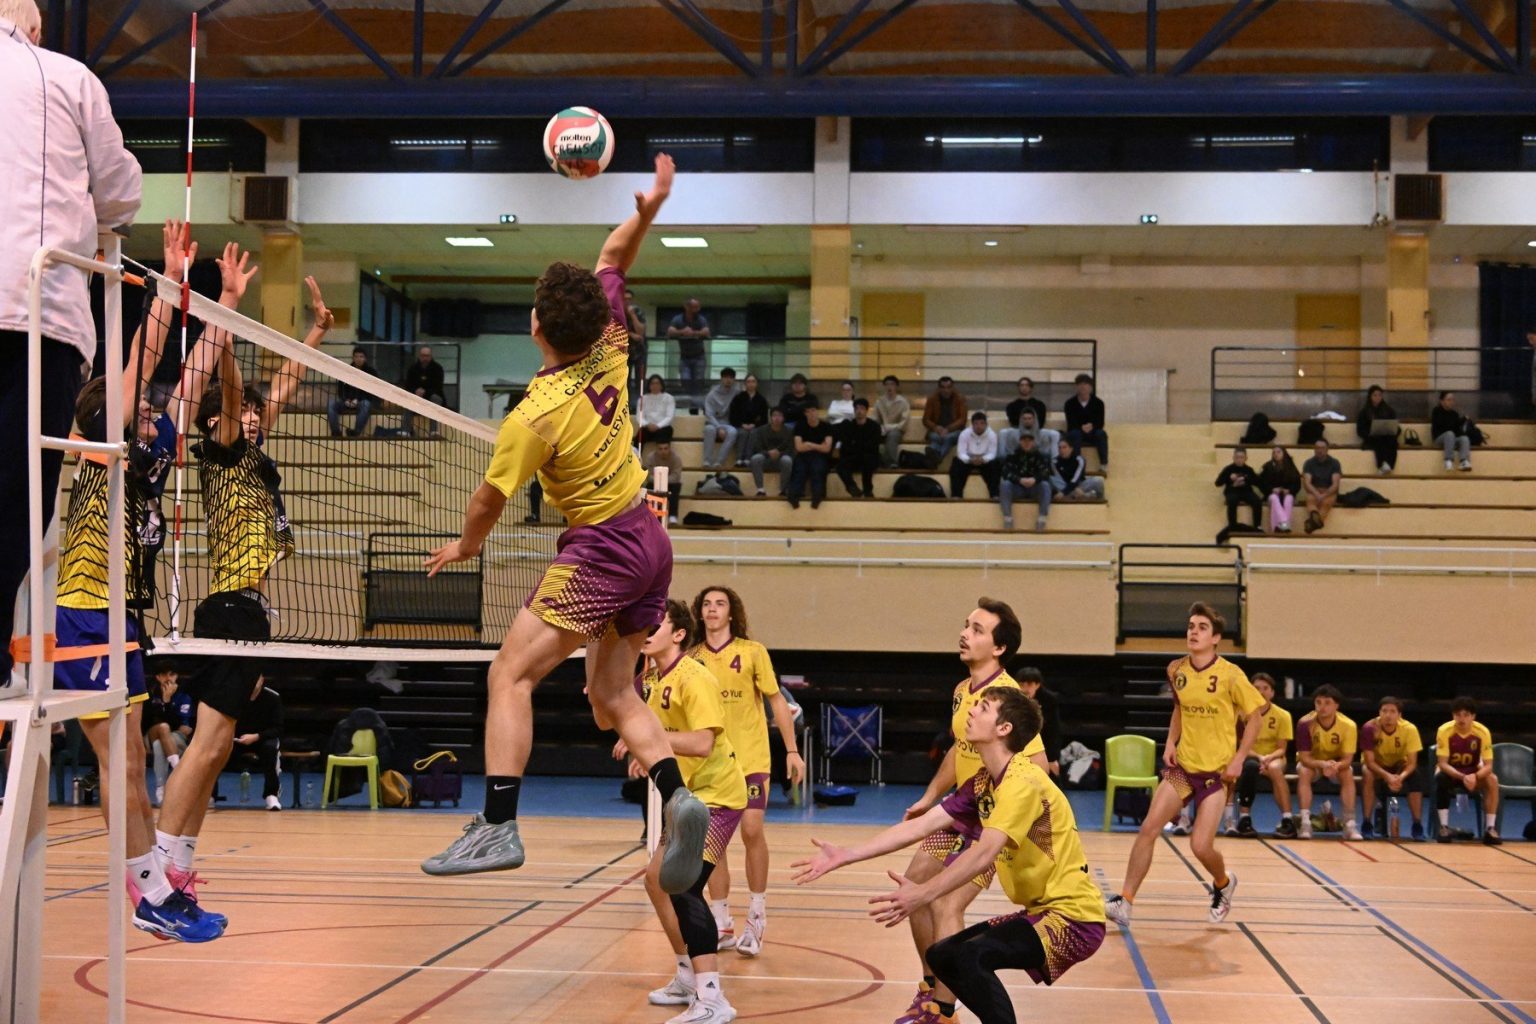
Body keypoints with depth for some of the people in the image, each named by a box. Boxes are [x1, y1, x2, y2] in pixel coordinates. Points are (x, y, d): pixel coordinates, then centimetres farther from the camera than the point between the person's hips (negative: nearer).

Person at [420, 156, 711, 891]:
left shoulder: (535, 416, -20)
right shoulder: (609, 353, -2)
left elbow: (490, 500, -5)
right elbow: (612, 262, 14)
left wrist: (467, 544, 14)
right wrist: (646, 213, -1)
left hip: (601, 550, -8)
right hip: (650, 541, 9)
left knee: (511, 674, -7)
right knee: (612, 695, 14)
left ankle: (498, 826, -16)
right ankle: (677, 796, -6)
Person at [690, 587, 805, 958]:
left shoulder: (752, 652, -2)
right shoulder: (693, 659, 4)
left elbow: (776, 700, 2)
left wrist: (792, 750, -2)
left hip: (751, 759, -3)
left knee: (752, 830, -12)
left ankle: (756, 919, 2)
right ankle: (722, 925, 11)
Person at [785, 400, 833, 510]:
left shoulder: (826, 427, 5)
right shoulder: (800, 426, 7)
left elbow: (827, 448, -4)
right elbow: (799, 447, -3)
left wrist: (809, 444, 0)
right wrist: (818, 446, 1)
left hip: (820, 457, -1)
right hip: (803, 456, 1)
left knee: (817, 469, -37)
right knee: (799, 469, -34)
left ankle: (817, 496, -61)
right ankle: (793, 495, -61)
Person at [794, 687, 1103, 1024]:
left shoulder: (1023, 782, -20)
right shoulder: (983, 783, 8)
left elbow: (984, 854, -32)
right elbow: (920, 826, 3)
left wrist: (924, 895, -41)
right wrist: (844, 856, -3)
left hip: (1073, 917, -9)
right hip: (1040, 911, 9)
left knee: (968, 956, -27)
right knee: (942, 956, 13)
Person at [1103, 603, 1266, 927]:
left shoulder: (1230, 675, -12)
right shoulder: (1176, 670, 2)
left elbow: (1256, 715, -5)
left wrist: (1238, 759, -10)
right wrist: (1171, 742, 4)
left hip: (1216, 770, -4)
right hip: (1182, 765, 4)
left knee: (1201, 847, -8)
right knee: (1149, 828, -9)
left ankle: (1223, 883, 27)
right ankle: (1125, 901, -5)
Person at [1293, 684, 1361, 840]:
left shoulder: (1348, 725, -25)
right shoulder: (1305, 723, -27)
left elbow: (1347, 759, -23)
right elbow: (1304, 757, -26)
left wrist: (1336, 765, -47)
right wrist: (1322, 764, -46)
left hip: (1337, 763, 1)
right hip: (1312, 762, -1)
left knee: (1348, 774, -30)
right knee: (1303, 772, -32)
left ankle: (1350, 824, -30)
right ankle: (1305, 822, -36)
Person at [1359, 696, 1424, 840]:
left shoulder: (1410, 729, -25)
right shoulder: (1370, 728, -28)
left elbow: (1412, 763, -22)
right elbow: (1369, 761, -27)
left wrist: (1401, 777, -44)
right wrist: (1387, 776, -45)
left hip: (1399, 764, 1)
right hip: (1376, 765, -1)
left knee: (1415, 775, -30)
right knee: (1368, 775, -35)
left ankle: (1417, 826, -20)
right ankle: (1366, 824, -27)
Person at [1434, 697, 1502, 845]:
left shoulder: (1483, 732, -19)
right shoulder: (1444, 731, -23)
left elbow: (1488, 765, -19)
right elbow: (1442, 763, -24)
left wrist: (1475, 776, -40)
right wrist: (1462, 777, -41)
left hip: (1473, 773, 2)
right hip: (1450, 772, -1)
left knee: (1492, 780, -28)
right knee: (1441, 779, -36)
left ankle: (1490, 829, -23)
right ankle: (1444, 827, -28)